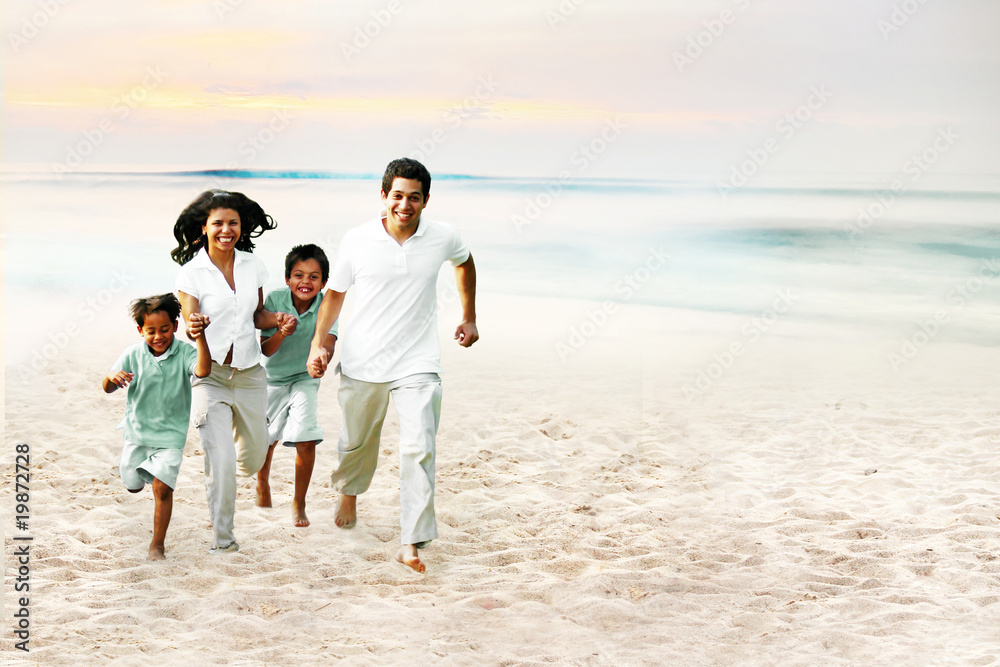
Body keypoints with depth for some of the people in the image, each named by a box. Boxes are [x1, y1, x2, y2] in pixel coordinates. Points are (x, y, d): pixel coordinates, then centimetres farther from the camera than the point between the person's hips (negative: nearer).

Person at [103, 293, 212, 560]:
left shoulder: (184, 352, -13)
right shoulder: (133, 355, -8)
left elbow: (203, 370, -33)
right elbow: (107, 388, -9)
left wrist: (200, 336, -46)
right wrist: (112, 377, -33)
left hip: (170, 433, -3)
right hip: (137, 430, 3)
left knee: (162, 487, -13)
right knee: (133, 485, 19)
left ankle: (158, 544, 3)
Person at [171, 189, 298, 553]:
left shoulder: (252, 265, 4)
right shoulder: (191, 272, -9)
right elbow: (190, 321, -18)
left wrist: (278, 319, -6)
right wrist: (195, 327, -42)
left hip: (249, 373, 4)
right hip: (210, 375, -4)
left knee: (253, 460, 15)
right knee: (221, 462, -13)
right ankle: (222, 538, 5)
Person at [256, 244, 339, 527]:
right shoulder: (275, 300, -20)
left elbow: (328, 343, -33)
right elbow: (265, 350, -20)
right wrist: (280, 333, -41)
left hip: (304, 379, -1)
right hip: (273, 378, 1)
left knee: (306, 439, -17)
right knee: (265, 438, 14)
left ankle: (299, 504, 1)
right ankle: (262, 483, 47)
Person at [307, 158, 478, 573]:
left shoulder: (443, 238, -5)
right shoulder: (357, 240, -7)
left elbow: (465, 262, 20)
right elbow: (335, 293, 7)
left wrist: (469, 317, 21)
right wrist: (318, 343, -2)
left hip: (418, 364, -1)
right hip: (362, 362, 1)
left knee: (419, 449, -15)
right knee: (356, 441, 19)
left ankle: (411, 543, -12)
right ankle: (350, 492, 52)